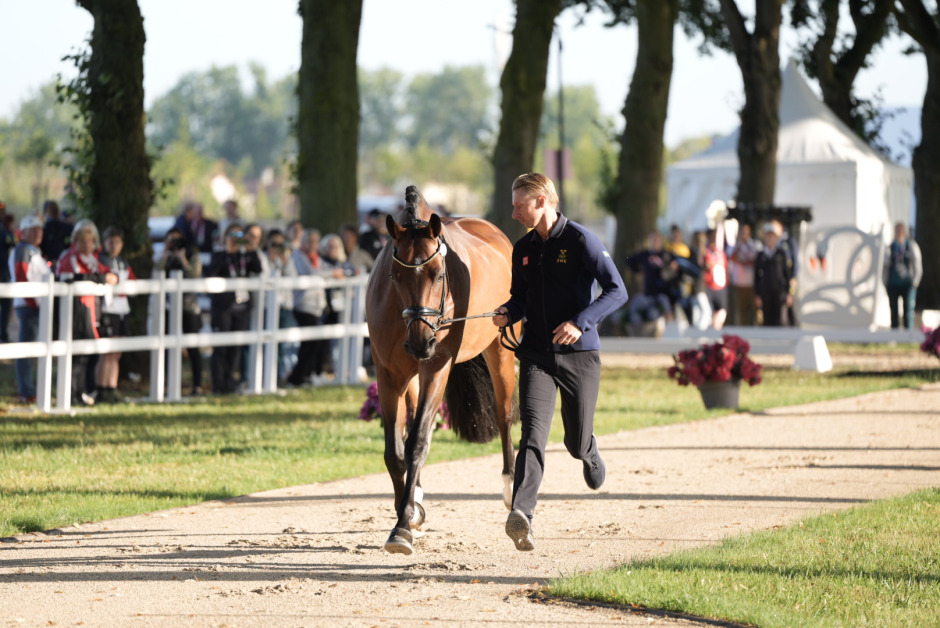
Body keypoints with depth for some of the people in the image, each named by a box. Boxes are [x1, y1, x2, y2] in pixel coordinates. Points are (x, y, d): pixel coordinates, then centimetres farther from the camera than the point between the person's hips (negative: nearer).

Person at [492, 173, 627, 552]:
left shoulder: (580, 240, -8)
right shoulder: (523, 249, 10)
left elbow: (617, 291, -11)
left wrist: (581, 322, -24)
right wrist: (506, 314, -4)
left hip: (579, 354, -3)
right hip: (536, 356, 3)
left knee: (576, 443, 9)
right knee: (533, 434, -16)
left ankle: (589, 452, 48)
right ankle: (522, 516, -29)